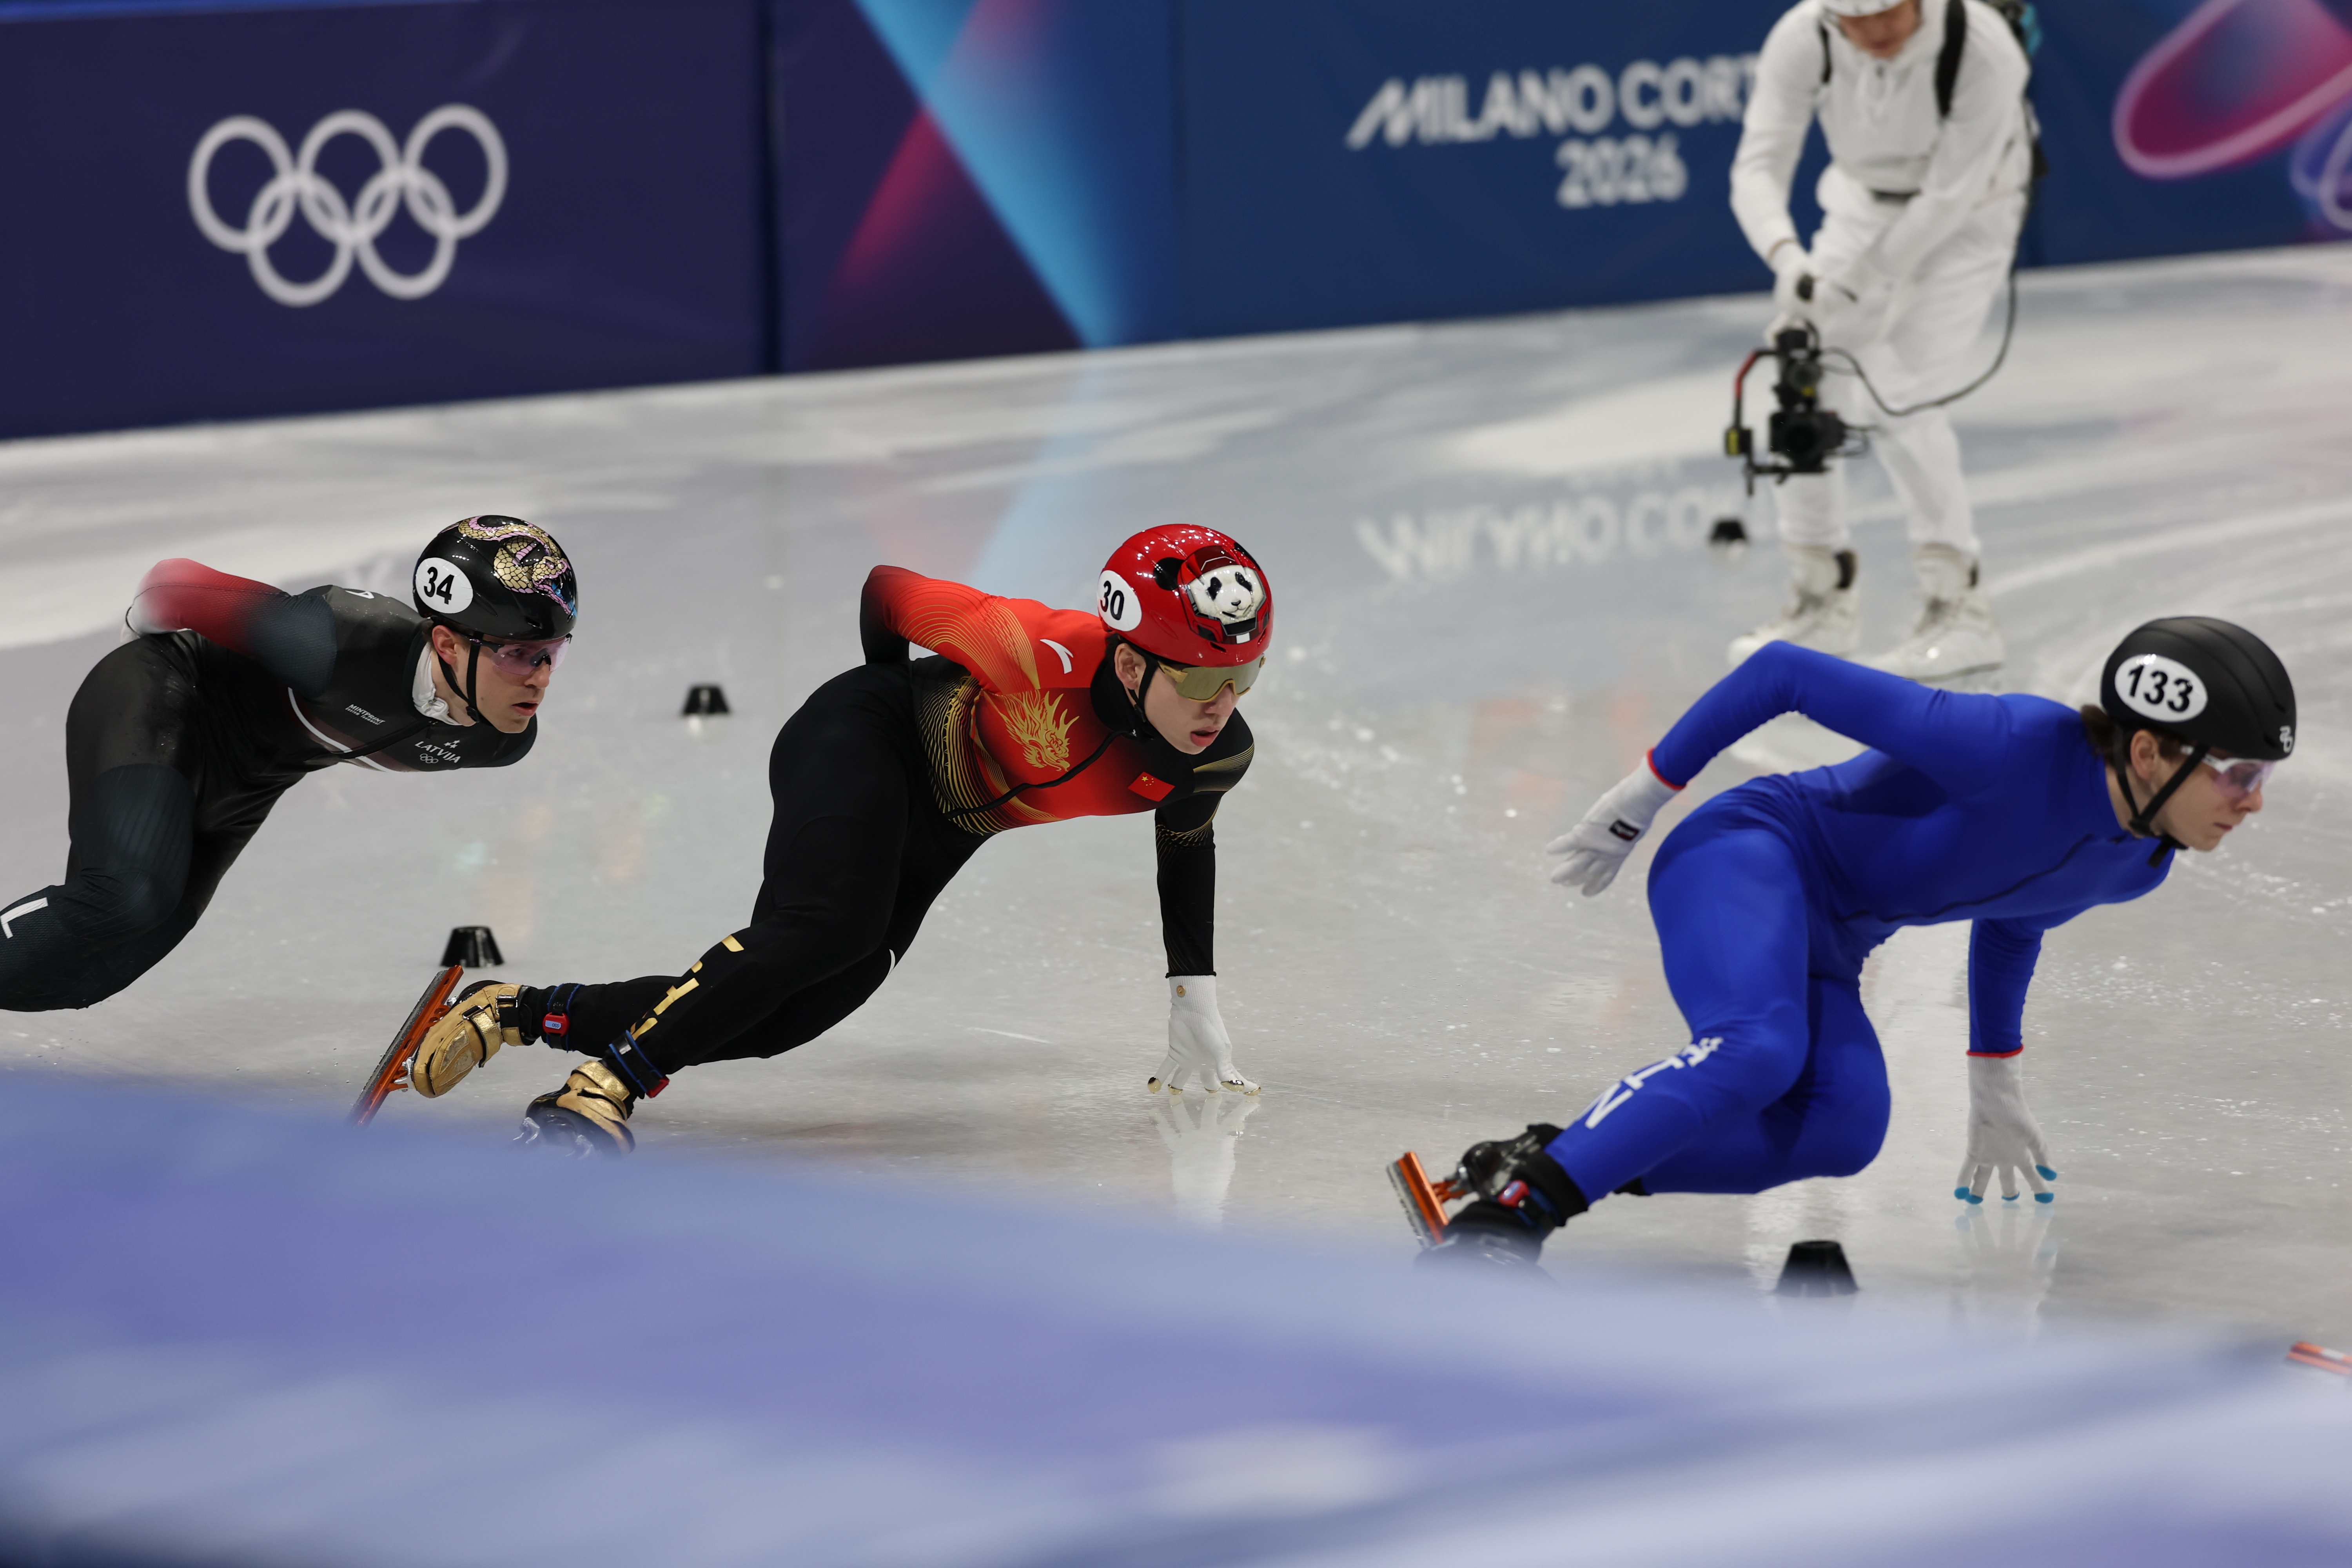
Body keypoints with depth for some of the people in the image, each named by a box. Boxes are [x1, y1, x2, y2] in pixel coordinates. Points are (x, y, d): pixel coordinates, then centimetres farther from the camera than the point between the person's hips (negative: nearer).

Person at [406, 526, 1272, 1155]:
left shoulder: (1217, 755, -18)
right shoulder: (1045, 655, -36)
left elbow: (1187, 843, 8)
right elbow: (886, 588, -17)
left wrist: (1194, 998, 6)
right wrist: (894, 700, 2)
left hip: (938, 834, 7)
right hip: (859, 739, -7)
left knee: (776, 1017, 1)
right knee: (826, 927, -35)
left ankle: (518, 1013, 14)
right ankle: (606, 1086, -34)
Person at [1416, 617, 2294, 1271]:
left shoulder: (2139, 866, -1)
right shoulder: (2015, 748, -27)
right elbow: (1786, 673, -20)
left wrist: (1996, 1085, 27)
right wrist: (1645, 793, -13)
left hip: (1824, 942, 8)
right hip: (1746, 852, -8)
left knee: (1843, 1130, -20)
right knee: (1758, 1050, -36)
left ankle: (1532, 1163, -17)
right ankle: (1505, 1214, -36)